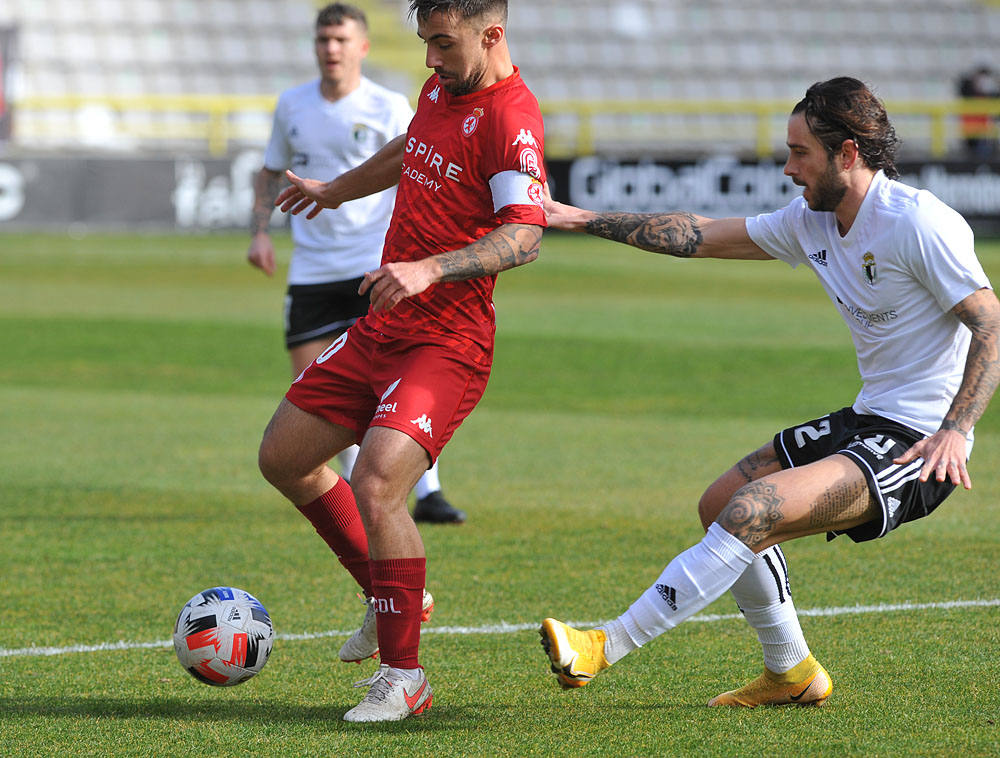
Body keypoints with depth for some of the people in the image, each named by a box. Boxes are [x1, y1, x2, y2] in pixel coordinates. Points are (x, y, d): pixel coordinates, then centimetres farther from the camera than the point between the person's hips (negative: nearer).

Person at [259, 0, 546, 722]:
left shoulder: (510, 116, -17)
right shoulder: (440, 91, 10)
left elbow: (523, 235, -29)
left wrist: (429, 269, -40)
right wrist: (337, 189, 46)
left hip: (446, 344, -10)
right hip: (381, 330, 10)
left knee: (375, 487, -24)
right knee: (283, 457, 15)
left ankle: (405, 678, -11)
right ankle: (394, 597, 29)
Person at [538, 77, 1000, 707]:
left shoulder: (918, 222, -17)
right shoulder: (812, 222, 8)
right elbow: (701, 236, 16)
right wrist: (584, 220, 14)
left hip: (918, 445, -10)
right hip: (867, 420, 10)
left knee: (751, 512, -23)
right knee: (721, 505, 14)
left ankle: (606, 648, -19)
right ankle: (792, 673, 24)